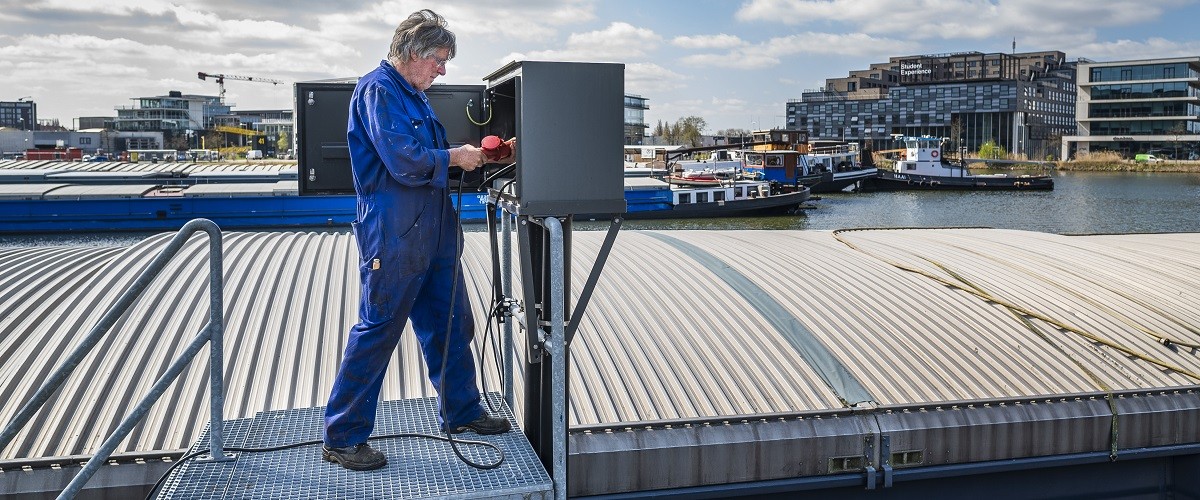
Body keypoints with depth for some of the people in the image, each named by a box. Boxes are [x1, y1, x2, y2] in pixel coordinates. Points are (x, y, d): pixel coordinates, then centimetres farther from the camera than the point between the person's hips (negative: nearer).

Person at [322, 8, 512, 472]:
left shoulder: (414, 95, 16)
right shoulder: (378, 89, -13)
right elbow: (404, 160, -23)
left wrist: (469, 156, 7)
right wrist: (454, 157, -9)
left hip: (432, 229, 10)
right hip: (394, 233, -10)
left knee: (451, 323, 16)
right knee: (378, 330, -3)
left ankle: (461, 411, 32)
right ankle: (342, 437, 9)